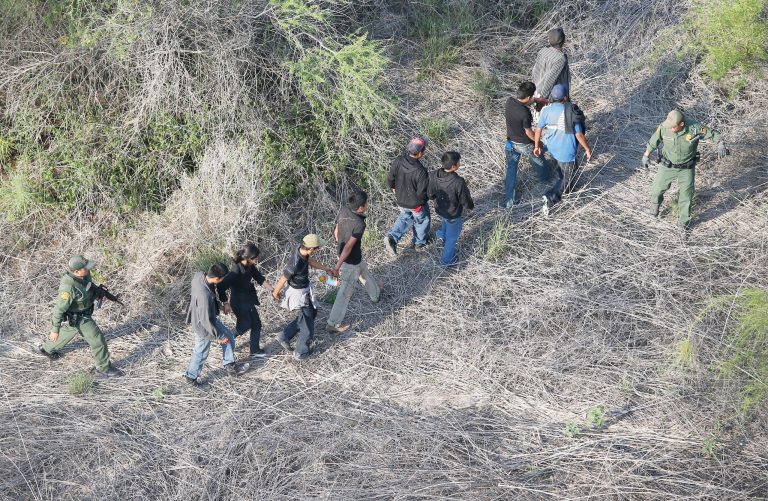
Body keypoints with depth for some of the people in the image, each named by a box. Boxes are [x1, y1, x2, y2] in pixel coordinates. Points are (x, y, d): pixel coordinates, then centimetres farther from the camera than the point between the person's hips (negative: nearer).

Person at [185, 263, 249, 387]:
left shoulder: (199, 275, -20)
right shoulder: (204, 296, -43)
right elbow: (206, 321, -33)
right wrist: (219, 337, -19)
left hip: (209, 317, 8)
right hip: (203, 326, -8)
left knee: (228, 337, 21)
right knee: (201, 353, 17)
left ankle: (230, 366, 39)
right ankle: (191, 377, 41)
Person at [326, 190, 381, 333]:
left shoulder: (343, 212, -11)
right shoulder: (359, 224, -32)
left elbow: (336, 233, 3)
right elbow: (348, 247, -32)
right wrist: (337, 267, -29)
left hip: (342, 254, 8)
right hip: (352, 261, -8)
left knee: (364, 272, 34)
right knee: (345, 293, 7)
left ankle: (375, 294, 61)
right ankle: (333, 324, 17)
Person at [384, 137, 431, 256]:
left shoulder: (398, 161, -21)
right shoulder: (420, 171, -36)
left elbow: (390, 179, -8)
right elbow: (422, 193, -27)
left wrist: (394, 188, 13)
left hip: (401, 201, 5)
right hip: (416, 204, -5)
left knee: (405, 217, 32)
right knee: (421, 221, 25)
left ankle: (392, 237, 18)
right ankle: (419, 242, 46)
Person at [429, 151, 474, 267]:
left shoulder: (433, 175, -24)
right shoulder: (459, 182, -38)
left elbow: (430, 195, -7)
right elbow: (466, 202, -24)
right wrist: (471, 206, 0)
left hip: (439, 209, 4)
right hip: (453, 214, -4)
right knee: (452, 237, 21)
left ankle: (442, 234, 52)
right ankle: (446, 261, 39)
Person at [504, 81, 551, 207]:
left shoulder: (510, 101, -16)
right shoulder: (525, 113, -36)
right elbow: (529, 132, -23)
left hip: (511, 143, 5)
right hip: (525, 145, -5)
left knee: (511, 171, 15)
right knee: (539, 162, 28)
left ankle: (509, 200, 21)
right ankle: (545, 177, 58)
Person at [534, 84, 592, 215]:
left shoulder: (546, 109, -13)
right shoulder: (572, 112, -25)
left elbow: (538, 130, -5)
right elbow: (579, 135, -20)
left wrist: (537, 145, 11)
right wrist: (587, 149, -4)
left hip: (552, 148, 6)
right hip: (566, 152, -6)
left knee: (561, 168, 33)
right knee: (569, 176, 13)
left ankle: (567, 188, 56)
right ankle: (550, 198, -1)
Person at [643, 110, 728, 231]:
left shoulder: (694, 128, -31)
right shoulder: (664, 127, -26)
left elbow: (713, 134, -21)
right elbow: (654, 140, -7)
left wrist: (721, 145, -43)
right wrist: (646, 156, 5)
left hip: (686, 168, -1)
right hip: (667, 166, 1)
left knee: (686, 196, 10)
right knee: (657, 189, 17)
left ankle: (683, 222, 34)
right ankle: (655, 205, 54)